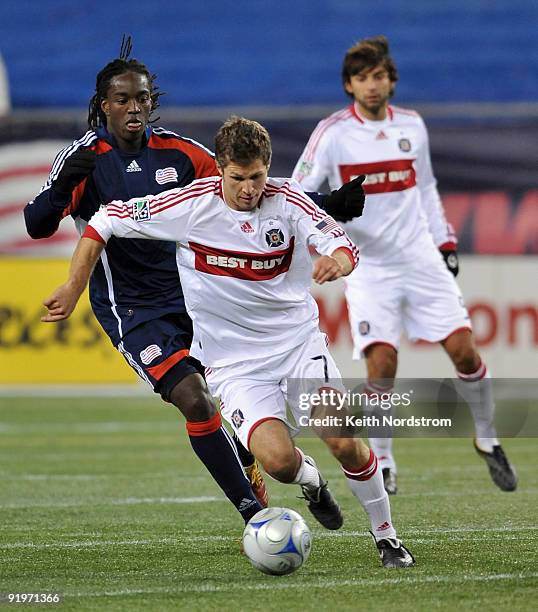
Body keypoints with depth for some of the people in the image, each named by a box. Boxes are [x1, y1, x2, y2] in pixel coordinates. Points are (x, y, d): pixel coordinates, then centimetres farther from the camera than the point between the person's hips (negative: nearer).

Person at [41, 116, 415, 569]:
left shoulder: (286, 200, -9)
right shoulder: (192, 204, -13)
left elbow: (344, 246, -15)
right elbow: (107, 218, -2)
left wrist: (337, 260, -40)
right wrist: (75, 287, -4)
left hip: (298, 341, 1)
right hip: (234, 362, -1)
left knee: (345, 443, -16)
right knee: (278, 460, -22)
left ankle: (386, 536, 8)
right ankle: (310, 480, 17)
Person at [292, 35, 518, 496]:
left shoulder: (412, 126, 6)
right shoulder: (333, 133, -7)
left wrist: (445, 242, 16)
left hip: (420, 258, 3)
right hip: (367, 265, -3)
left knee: (464, 350, -4)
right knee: (382, 363, -15)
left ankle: (488, 440, 18)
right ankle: (382, 464, 2)